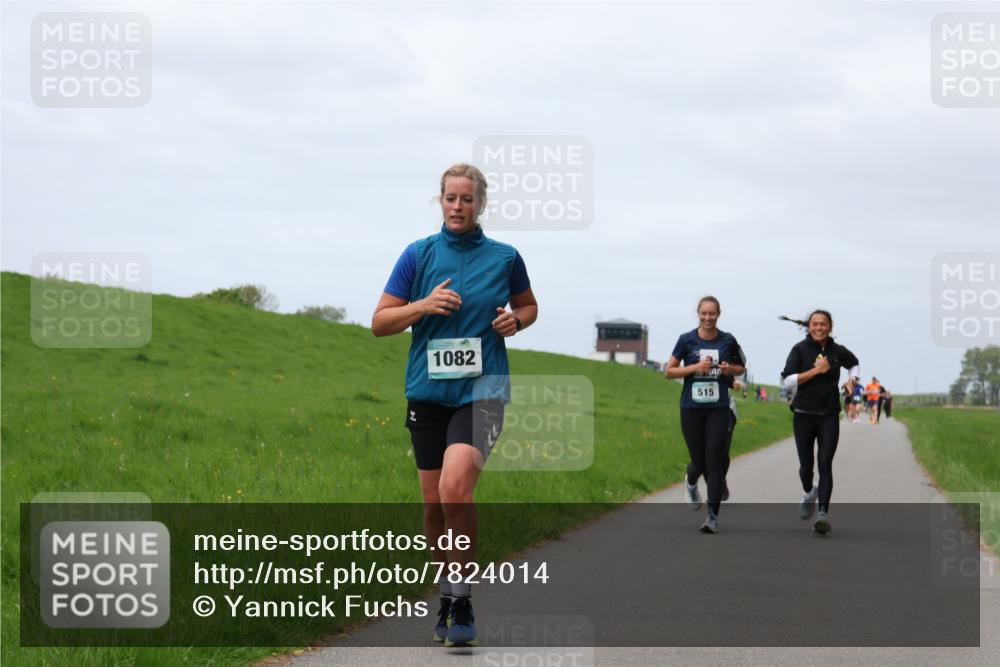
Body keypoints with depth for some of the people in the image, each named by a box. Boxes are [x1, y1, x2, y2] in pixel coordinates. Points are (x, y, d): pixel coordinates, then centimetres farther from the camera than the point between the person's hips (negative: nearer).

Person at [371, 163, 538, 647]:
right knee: (433, 503, 7)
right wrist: (424, 306, -12)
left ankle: (461, 601, -12)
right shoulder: (418, 254, 4)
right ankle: (448, 595, 27)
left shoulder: (504, 257, 3)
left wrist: (514, 320, -2)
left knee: (455, 488, -23)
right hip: (427, 390, 3)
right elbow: (380, 322, 4)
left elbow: (528, 305, 21)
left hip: (481, 389, -3)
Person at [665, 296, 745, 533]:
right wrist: (695, 367, -14)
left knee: (714, 462, -8)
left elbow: (740, 368, 16)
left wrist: (730, 369, -7)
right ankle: (690, 482, 42)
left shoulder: (728, 341, 1)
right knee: (699, 462, 4)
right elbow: (669, 371, 0)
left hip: (718, 409, 0)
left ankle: (713, 516, -3)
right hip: (691, 409, 0)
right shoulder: (687, 340, -2)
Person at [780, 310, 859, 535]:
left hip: (829, 416, 0)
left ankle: (823, 513, -17)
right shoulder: (800, 349, -4)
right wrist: (816, 370, -17)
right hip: (804, 415, 0)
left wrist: (852, 380, 7)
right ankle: (809, 493, 41)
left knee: (825, 464, -12)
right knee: (806, 464, 8)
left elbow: (854, 364, 26)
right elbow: (787, 380, -13)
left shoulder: (838, 351, 3)